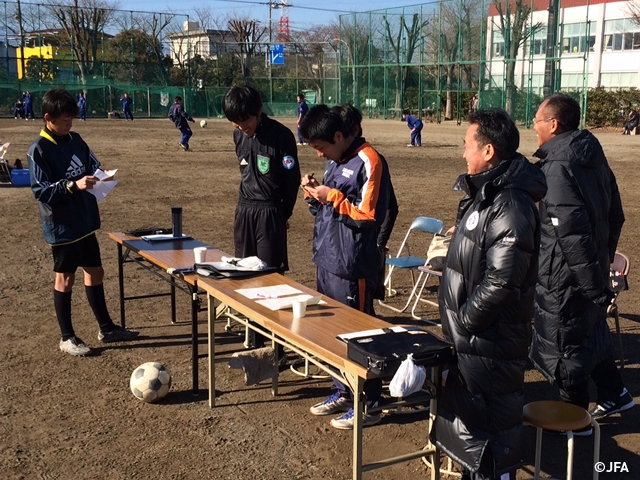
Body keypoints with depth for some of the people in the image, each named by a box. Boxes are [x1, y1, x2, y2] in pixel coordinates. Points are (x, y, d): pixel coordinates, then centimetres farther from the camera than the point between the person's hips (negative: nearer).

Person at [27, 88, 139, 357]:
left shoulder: (75, 140, 6)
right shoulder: (38, 150, -14)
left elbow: (92, 164, 15)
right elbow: (40, 191, -18)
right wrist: (73, 185, -29)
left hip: (85, 222, 7)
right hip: (61, 227, -7)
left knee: (95, 273, 15)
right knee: (65, 279, 4)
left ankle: (106, 329, 28)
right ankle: (67, 338, 18)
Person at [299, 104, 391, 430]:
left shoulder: (368, 161, -14)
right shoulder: (334, 161, 13)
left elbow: (369, 216, -17)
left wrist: (333, 196, -17)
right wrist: (314, 195, 0)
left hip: (352, 265, -9)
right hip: (327, 258, 9)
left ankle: (368, 403, 11)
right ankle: (343, 392, 30)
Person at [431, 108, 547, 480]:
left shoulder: (510, 205, -23)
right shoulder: (485, 192, 9)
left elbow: (500, 282, -28)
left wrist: (464, 321, -17)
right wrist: (457, 321, 12)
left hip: (490, 343, -10)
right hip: (469, 338, 10)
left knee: (492, 427, 5)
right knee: (464, 415, 24)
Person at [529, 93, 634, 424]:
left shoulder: (557, 167, -22)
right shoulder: (593, 158, 5)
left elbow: (573, 233, -26)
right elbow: (615, 216, 13)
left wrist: (594, 285, -23)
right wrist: (604, 259, 21)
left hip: (564, 277, -9)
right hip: (594, 268, 9)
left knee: (564, 347, 7)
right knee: (591, 332, 26)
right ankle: (614, 395, 39)